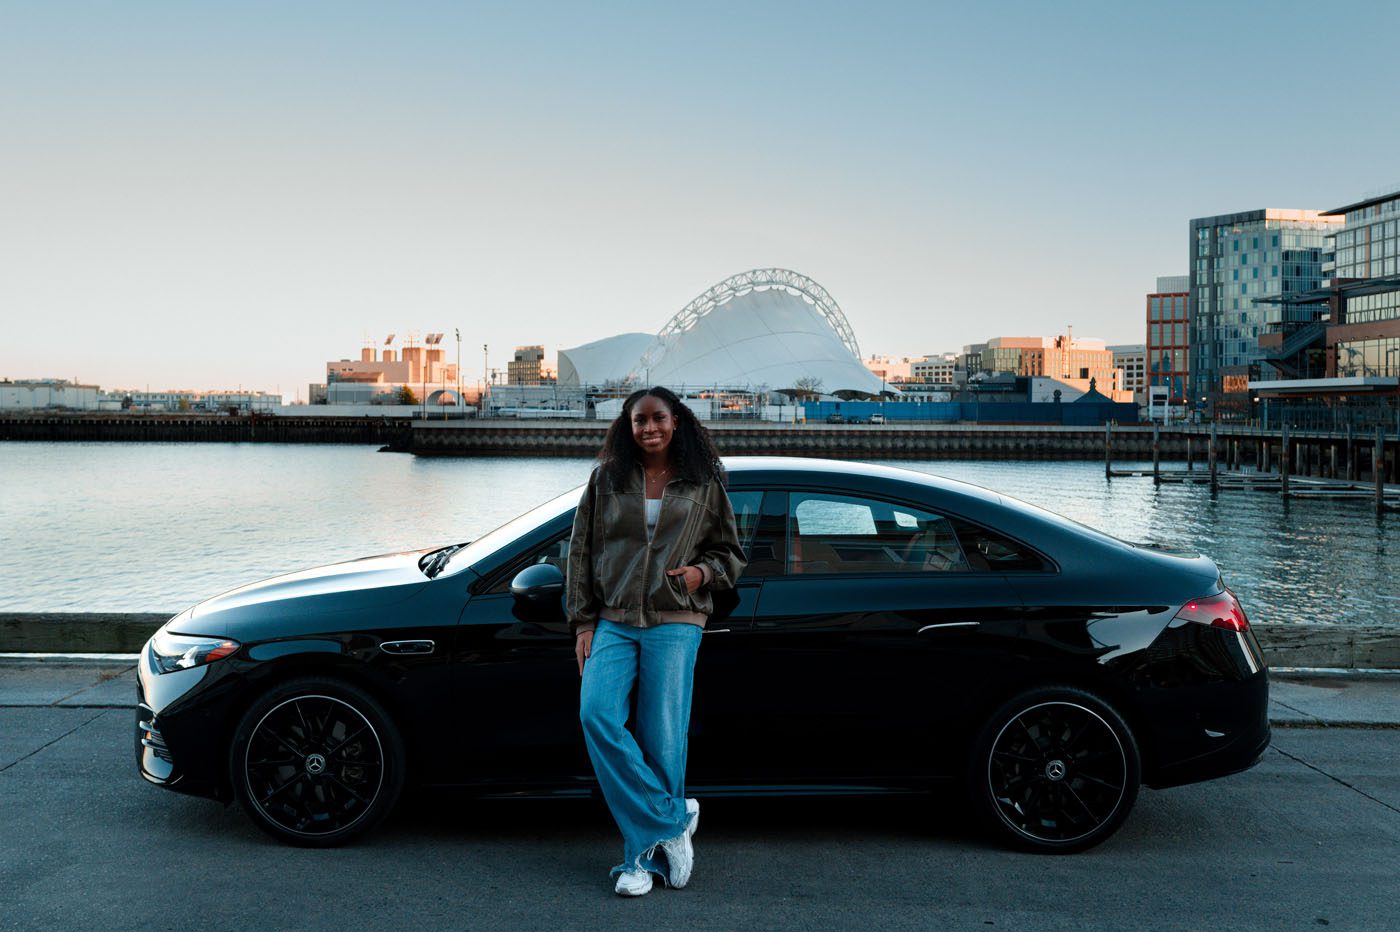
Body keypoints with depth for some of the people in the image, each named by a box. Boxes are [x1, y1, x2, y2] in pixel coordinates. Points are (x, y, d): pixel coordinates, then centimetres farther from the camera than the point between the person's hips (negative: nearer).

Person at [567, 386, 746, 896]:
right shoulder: (606, 479, 11)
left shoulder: (703, 484, 9)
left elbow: (730, 553, 17)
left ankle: (644, 854, 8)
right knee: (597, 715, -19)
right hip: (613, 623, 2)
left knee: (662, 738, -5)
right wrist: (583, 623, 6)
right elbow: (580, 552, 12)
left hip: (674, 624, -2)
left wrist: (702, 572, -6)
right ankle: (675, 817, -9)